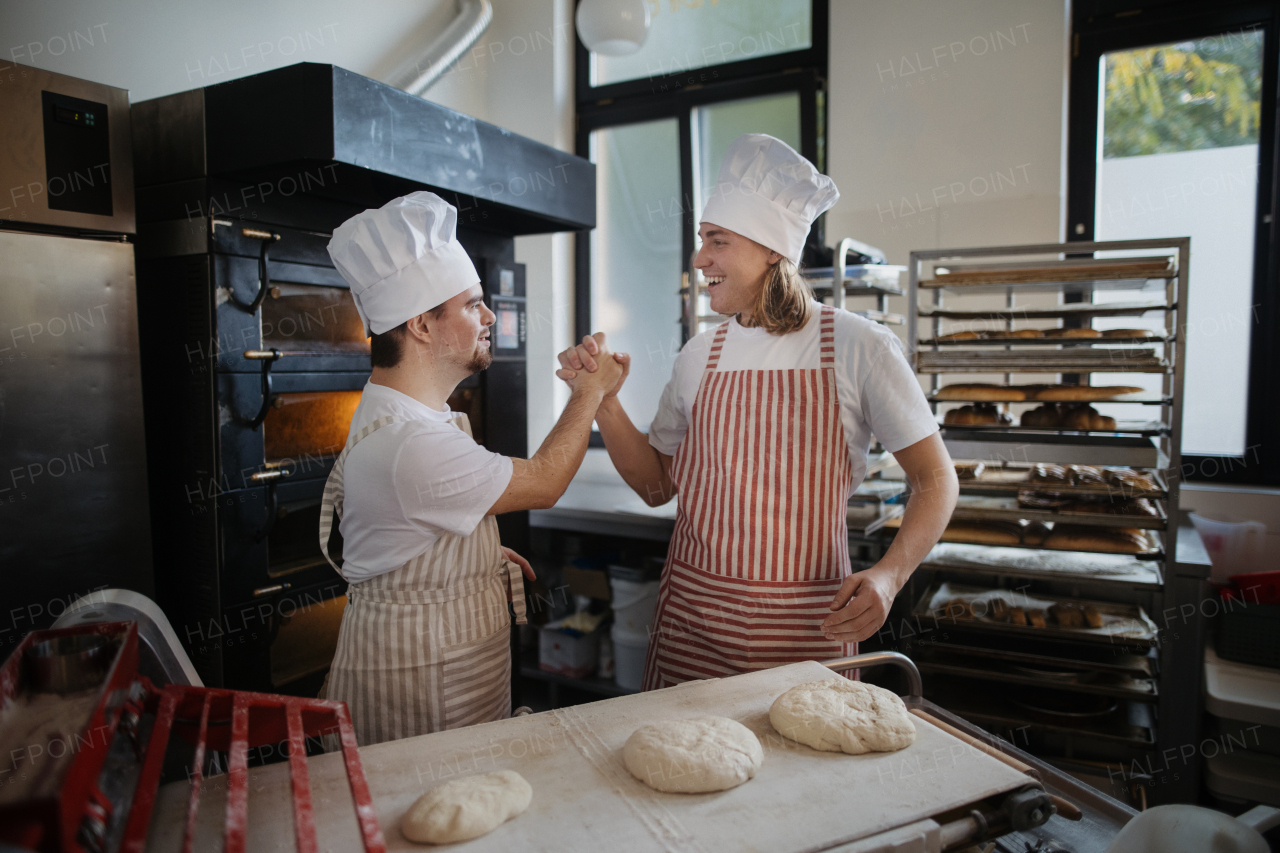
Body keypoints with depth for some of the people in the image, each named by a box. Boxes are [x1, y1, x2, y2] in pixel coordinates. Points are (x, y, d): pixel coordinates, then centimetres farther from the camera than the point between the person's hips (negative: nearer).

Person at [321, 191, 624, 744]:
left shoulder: (389, 417, 7)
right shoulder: (413, 445, -29)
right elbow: (543, 481, -19)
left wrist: (484, 554, 10)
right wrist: (590, 392, -7)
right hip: (417, 683, -10)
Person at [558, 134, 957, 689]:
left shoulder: (859, 347, -7)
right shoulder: (699, 356, 4)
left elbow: (936, 479, -3)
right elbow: (656, 486, 9)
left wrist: (888, 575, -19)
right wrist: (602, 400, -4)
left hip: (807, 623, -3)